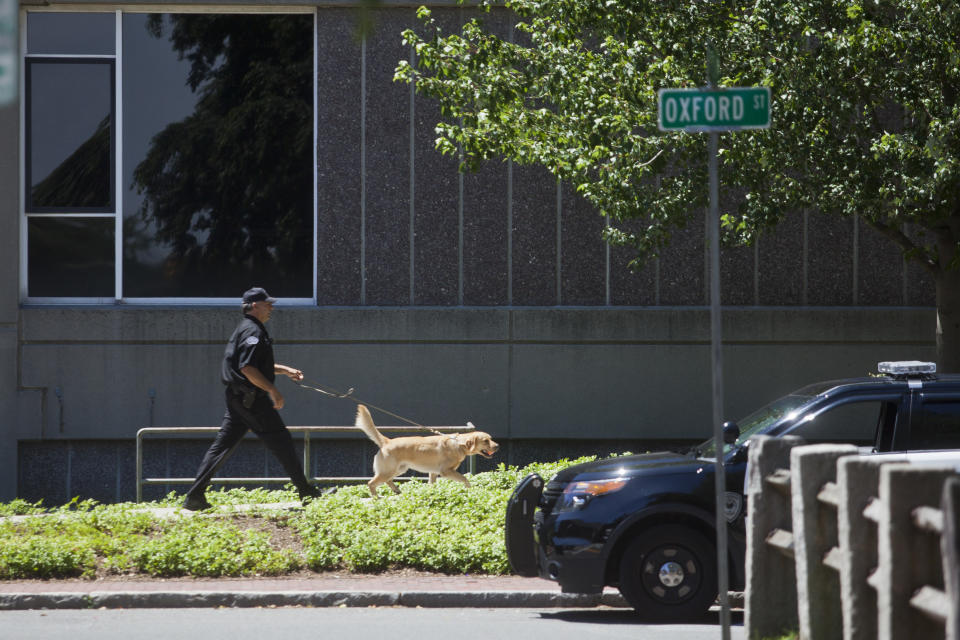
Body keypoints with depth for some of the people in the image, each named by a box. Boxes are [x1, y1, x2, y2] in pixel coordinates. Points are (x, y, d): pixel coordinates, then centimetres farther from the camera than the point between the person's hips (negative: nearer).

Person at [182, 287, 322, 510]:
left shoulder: (245, 329, 20)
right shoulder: (253, 331, -14)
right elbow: (247, 368, -23)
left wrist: (285, 370, 29)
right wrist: (272, 390, -20)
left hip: (236, 398, 10)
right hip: (252, 399, -10)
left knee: (222, 445, 6)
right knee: (280, 441, -1)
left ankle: (195, 496, 1)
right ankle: (305, 491, 6)